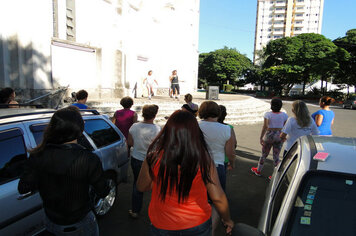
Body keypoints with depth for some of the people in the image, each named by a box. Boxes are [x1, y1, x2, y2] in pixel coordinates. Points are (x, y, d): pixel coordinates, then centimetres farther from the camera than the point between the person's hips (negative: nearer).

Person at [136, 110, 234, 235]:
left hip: (161, 225, 1)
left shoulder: (154, 157, -20)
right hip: (197, 226, 0)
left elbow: (141, 187, -5)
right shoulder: (204, 159, -21)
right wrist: (227, 220, 5)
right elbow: (218, 198, -14)